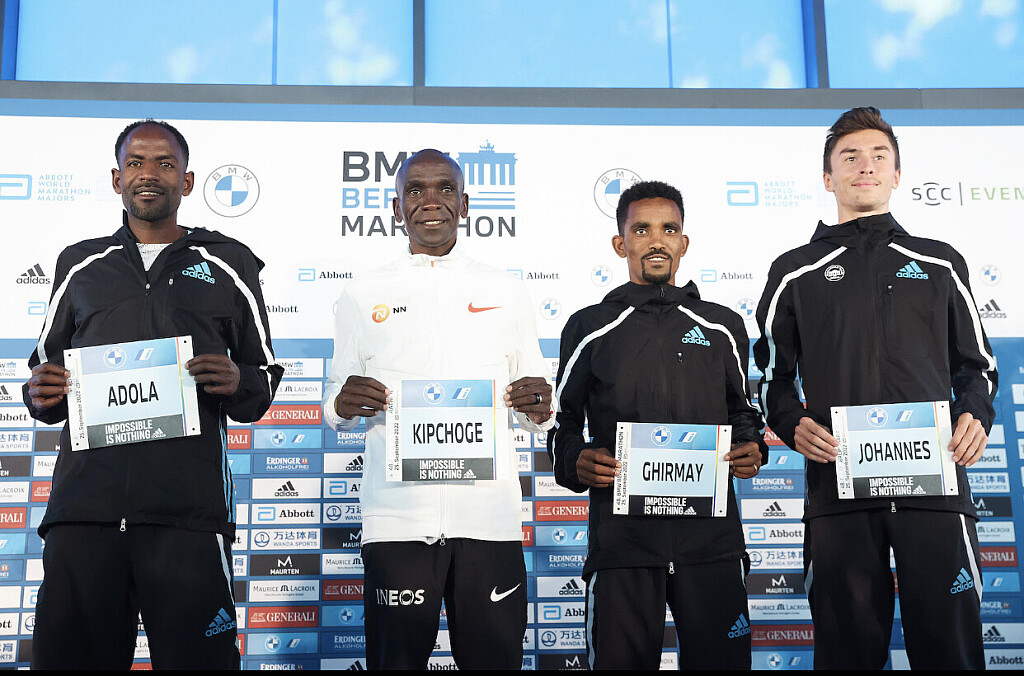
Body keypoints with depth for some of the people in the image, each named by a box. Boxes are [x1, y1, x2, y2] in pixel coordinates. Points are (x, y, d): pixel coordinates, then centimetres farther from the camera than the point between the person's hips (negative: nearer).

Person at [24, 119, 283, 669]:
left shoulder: (228, 265, 15)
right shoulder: (79, 264, 21)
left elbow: (265, 376, 16)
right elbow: (46, 369, 26)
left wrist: (236, 382, -7)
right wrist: (41, 394, 3)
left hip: (187, 506, -2)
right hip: (84, 499, 2)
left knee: (196, 657, -5)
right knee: (67, 655, 1)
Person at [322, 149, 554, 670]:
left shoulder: (506, 292, 12)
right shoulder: (362, 295, 10)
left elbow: (537, 415, 16)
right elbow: (334, 410, 13)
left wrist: (538, 408, -8)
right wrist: (344, 405, -10)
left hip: (489, 515, 1)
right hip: (396, 516, 0)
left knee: (494, 657, 2)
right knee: (397, 659, 2)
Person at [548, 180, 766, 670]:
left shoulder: (722, 327, 14)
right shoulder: (589, 328, 10)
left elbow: (740, 410, 23)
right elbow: (563, 422, 13)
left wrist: (750, 449, 2)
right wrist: (577, 463, -7)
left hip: (711, 535, 1)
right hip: (621, 533, -1)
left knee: (722, 661, 2)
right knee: (620, 661, 3)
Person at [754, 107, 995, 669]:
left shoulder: (940, 265, 18)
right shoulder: (795, 272, 14)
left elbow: (974, 364, 19)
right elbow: (772, 374, 14)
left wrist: (975, 416, -1)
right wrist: (792, 425, -5)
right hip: (837, 486, -1)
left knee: (948, 645, 0)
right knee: (849, 649, 3)